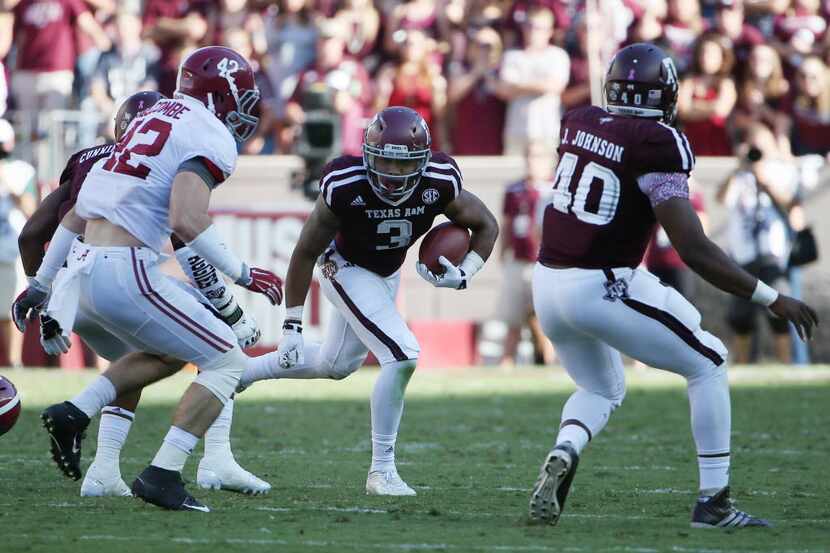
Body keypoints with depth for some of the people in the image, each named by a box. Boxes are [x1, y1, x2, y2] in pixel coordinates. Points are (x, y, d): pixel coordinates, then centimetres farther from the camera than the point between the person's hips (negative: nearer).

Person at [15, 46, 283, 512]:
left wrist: (43, 282, 29)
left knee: (167, 354, 29)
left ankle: (76, 412, 13)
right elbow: (187, 221, -23)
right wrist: (244, 275, -11)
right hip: (125, 271, -9)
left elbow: (78, 209, 23)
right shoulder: (211, 138, -7)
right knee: (227, 363, 2)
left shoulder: (153, 119, 21)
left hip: (87, 268, 9)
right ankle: (163, 475, -6)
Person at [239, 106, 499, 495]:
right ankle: (382, 470, -10)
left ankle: (239, 374, 41)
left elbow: (486, 226, -7)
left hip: (387, 275, 6)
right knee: (402, 356, -22)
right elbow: (306, 252, -21)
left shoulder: (439, 184, -26)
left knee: (336, 366, 23)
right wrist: (292, 325, -18)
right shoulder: (344, 187, -33)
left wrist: (463, 275, -23)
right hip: (346, 269, -6)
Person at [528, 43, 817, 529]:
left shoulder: (579, 124, 1)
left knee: (602, 390, 28)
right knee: (708, 364, 13)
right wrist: (772, 300, -14)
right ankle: (714, 501, 8)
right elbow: (694, 251, -19)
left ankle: (563, 454, -3)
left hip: (549, 283, 7)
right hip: (603, 288, -7)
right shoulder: (657, 146, -16)